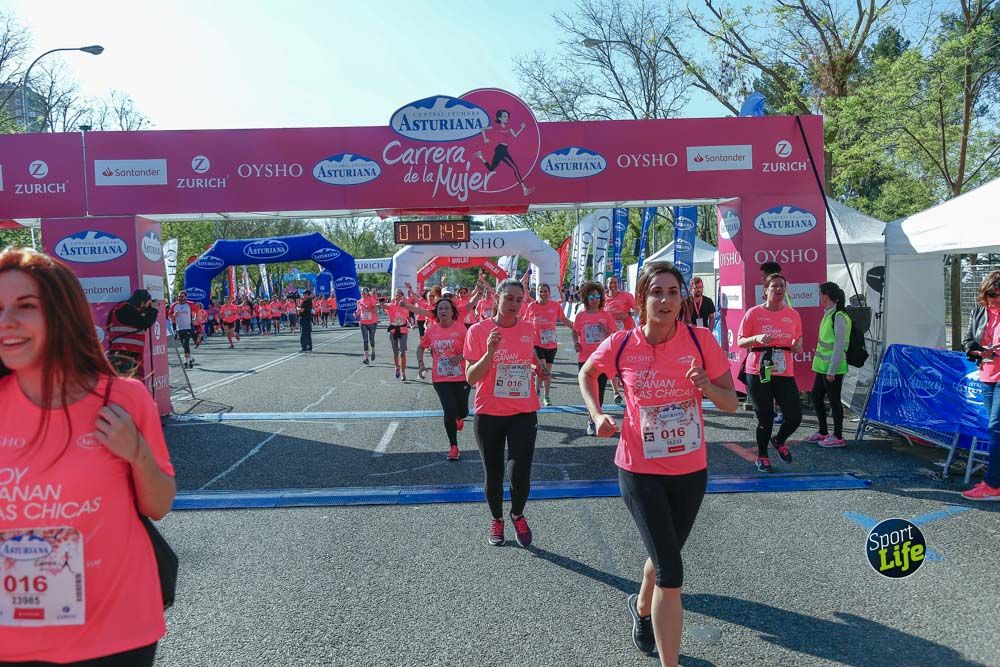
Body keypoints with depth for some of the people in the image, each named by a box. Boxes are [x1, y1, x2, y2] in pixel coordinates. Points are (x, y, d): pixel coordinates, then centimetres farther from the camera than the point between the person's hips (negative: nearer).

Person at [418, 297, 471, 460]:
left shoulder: (460, 328, -10)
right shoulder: (431, 330, -1)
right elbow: (421, 347, 15)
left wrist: (460, 357, -24)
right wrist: (420, 364, 2)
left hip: (461, 377, -1)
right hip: (441, 378, 1)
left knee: (462, 411, 10)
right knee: (449, 412, -6)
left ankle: (459, 417, 52)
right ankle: (453, 446, 13)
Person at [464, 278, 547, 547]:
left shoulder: (529, 328, 2)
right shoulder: (478, 330, -8)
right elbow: (471, 378, -12)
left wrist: (538, 366, 3)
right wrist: (490, 352, -25)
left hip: (524, 413, 1)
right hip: (489, 414, -1)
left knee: (520, 474, -9)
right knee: (493, 475, 9)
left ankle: (517, 515, 23)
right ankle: (497, 519, 37)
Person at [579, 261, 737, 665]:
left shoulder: (701, 340, -10)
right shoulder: (621, 345, -12)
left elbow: (731, 404, -4)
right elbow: (586, 374, 9)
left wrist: (708, 388, -25)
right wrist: (597, 414, -6)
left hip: (691, 471, 3)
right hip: (640, 471, -3)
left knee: (663, 556, 23)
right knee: (672, 573, -10)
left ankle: (642, 608, 55)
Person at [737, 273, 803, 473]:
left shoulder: (793, 315, 8)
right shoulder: (753, 313, -2)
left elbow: (798, 341, 20)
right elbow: (740, 341, 0)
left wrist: (797, 346, -4)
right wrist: (756, 339, -19)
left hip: (785, 374, 3)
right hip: (758, 374, -3)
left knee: (795, 416, -1)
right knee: (765, 419, 1)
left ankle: (779, 441, 32)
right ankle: (762, 456, 26)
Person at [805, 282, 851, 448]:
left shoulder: (839, 317, -16)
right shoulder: (827, 315, 12)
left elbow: (839, 346, -19)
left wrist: (831, 371, -20)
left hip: (833, 369, -9)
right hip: (822, 367, 10)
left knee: (834, 400, 1)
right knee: (816, 396, 16)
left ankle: (838, 437, 13)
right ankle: (823, 432, 29)